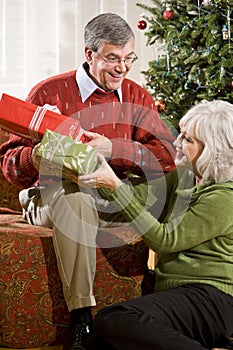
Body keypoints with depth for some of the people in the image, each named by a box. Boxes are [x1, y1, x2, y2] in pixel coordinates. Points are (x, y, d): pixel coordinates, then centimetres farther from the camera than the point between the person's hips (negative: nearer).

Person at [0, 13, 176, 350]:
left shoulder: (137, 98, 7)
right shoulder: (50, 92, -3)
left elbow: (169, 155, -9)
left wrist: (112, 149, -24)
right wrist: (35, 158, -32)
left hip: (115, 200, 3)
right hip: (50, 195, -3)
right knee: (72, 195, -38)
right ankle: (81, 319, -36)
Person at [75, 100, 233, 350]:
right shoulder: (182, 178, 15)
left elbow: (165, 239, -14)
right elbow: (137, 195, 13)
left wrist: (115, 187, -15)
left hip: (210, 299, -8)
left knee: (113, 320, -30)